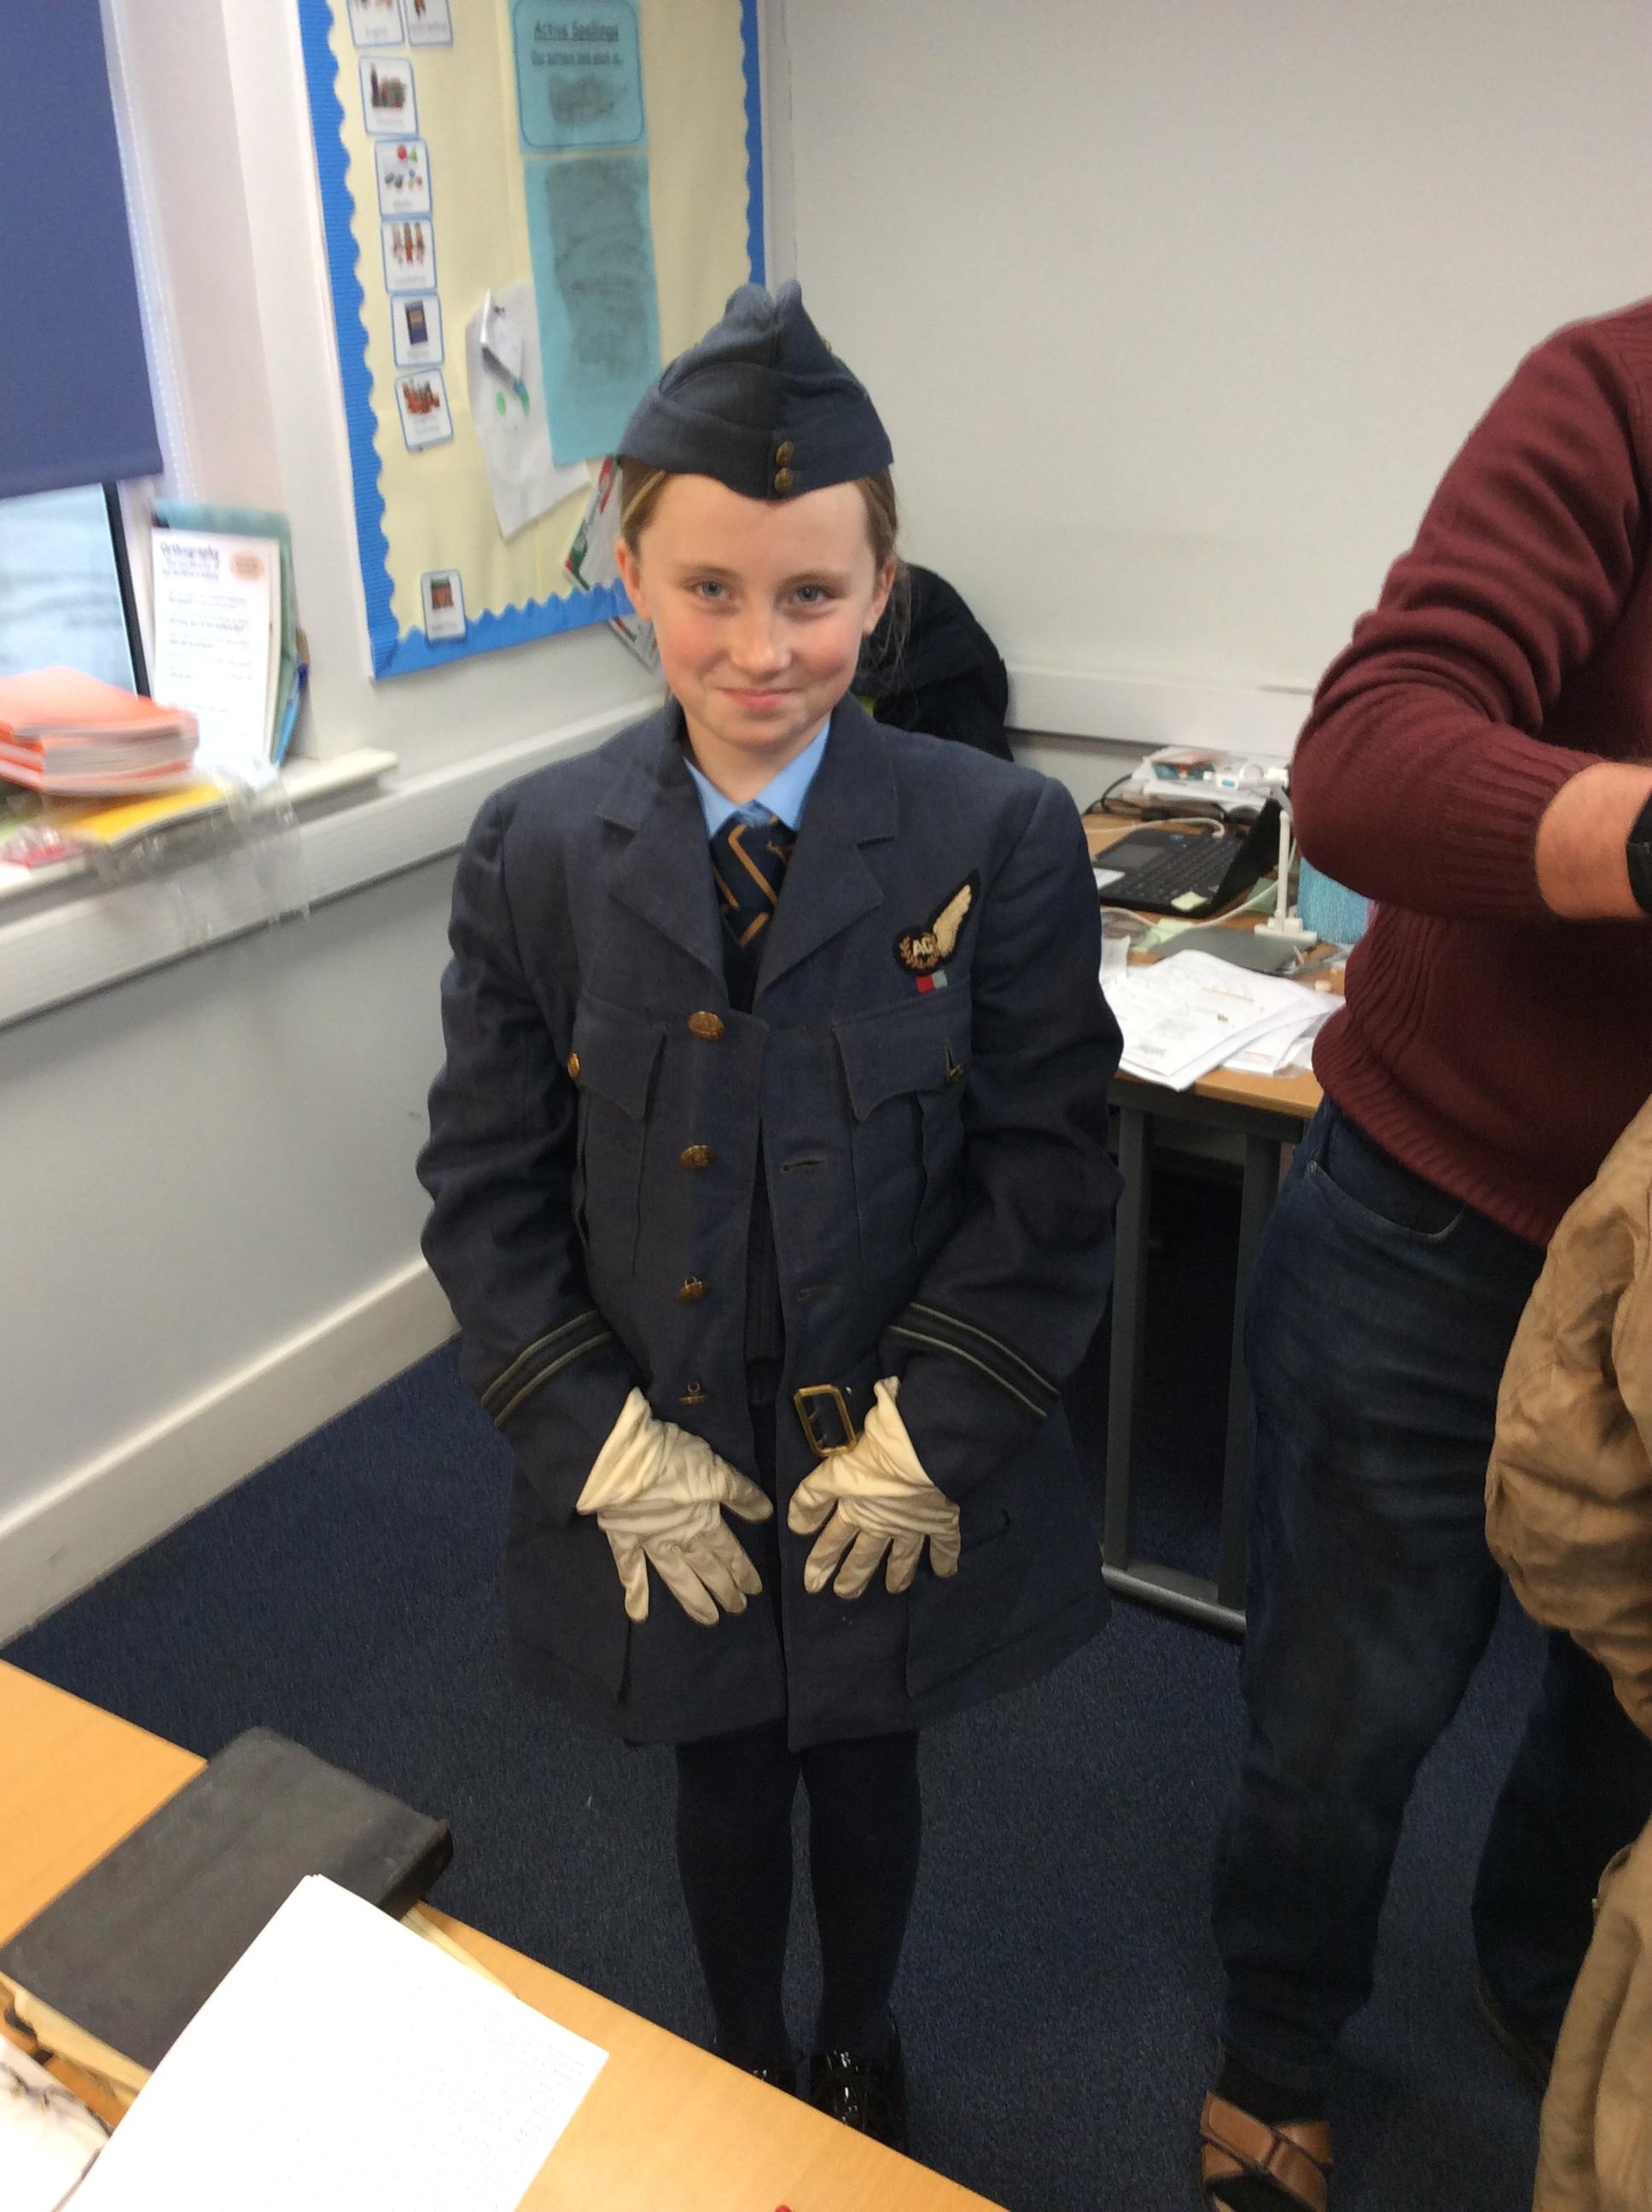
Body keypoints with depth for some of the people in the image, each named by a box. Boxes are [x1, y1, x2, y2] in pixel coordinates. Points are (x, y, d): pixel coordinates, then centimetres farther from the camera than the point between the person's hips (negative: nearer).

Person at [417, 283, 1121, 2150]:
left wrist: (929, 1433, -16)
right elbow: (484, 1190, -4)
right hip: (661, 1487, 1)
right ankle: (742, 2066, 53)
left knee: (865, 1778, 23)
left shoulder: (1001, 841, -13)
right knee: (723, 1791, 22)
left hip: (902, 1481, -1)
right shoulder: (535, 855, -8)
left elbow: (1050, 1175, -10)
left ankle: (860, 2051, 55)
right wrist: (602, 1441, -11)